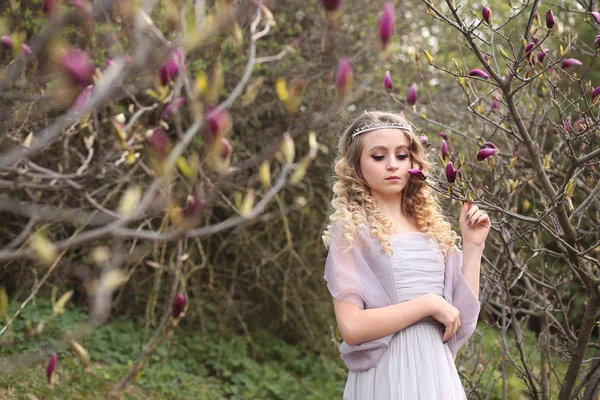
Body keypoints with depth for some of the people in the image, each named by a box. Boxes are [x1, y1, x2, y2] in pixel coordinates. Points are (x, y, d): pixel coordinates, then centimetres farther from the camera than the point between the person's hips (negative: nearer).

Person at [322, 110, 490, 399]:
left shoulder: (431, 226, 6)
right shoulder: (350, 228, -8)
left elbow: (462, 314, 5)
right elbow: (352, 327, -17)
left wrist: (473, 246, 1)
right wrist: (427, 303, -15)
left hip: (436, 369, 5)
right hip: (386, 375, -4)